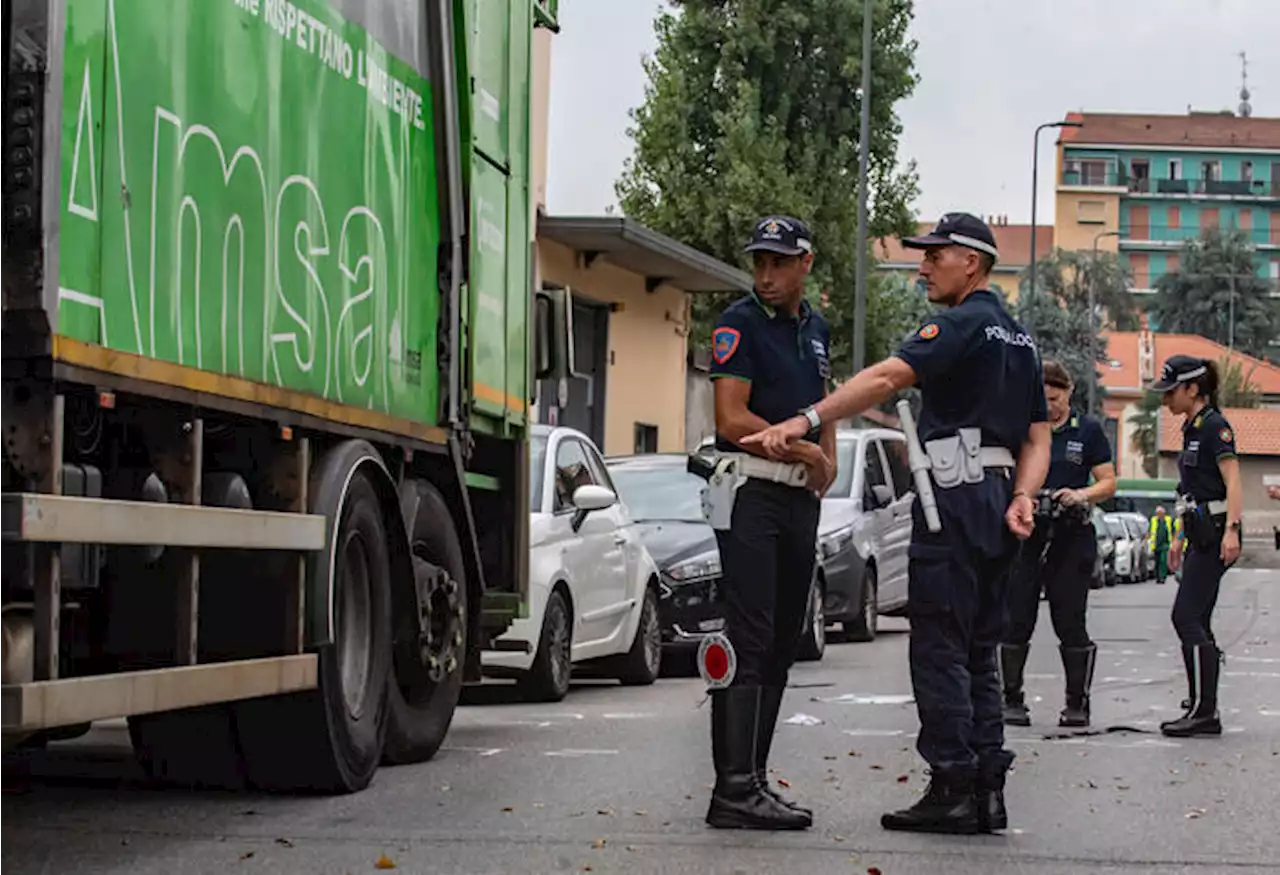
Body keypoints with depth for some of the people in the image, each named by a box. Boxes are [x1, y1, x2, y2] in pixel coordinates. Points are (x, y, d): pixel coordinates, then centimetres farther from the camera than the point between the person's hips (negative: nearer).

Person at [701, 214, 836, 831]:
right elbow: (732, 420, -15)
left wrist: (828, 462, 11)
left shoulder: (816, 328, 16)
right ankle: (735, 790, -16)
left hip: (800, 497, 8)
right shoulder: (740, 324, -8)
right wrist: (804, 451, -8)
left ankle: (752, 777, 14)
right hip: (750, 491, -8)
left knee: (781, 644, 9)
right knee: (748, 641, -13)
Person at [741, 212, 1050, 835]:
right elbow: (1037, 437, 17)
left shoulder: (962, 324, -9)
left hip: (956, 497, -9)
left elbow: (887, 376, -24)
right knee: (979, 650, 11)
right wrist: (1022, 497, 2)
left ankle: (952, 788, -7)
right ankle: (987, 791, 10)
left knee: (939, 647, -6)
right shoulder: (1017, 336, 20)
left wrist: (804, 421, -30)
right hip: (998, 501, 9)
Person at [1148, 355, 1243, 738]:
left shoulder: (1214, 426, -11)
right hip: (1201, 534, 10)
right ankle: (1205, 711, 13)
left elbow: (1233, 481, -20)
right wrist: (1181, 538, 27)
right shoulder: (1193, 429, 18)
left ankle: (1202, 710, -12)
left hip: (1215, 532, -10)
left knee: (1187, 617, -12)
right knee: (1196, 622, 9)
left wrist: (1231, 530, -29)